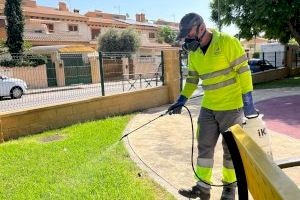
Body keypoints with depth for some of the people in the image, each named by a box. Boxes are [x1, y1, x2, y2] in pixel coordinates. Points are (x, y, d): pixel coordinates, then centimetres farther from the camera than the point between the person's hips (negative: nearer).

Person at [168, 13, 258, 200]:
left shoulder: (227, 42, -13)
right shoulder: (194, 53, 6)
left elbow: (243, 71, -13)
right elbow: (192, 79, 15)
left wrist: (248, 101, -15)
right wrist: (181, 100, 7)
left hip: (232, 106, -6)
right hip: (208, 107, 6)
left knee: (231, 148, 8)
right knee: (204, 147, 8)